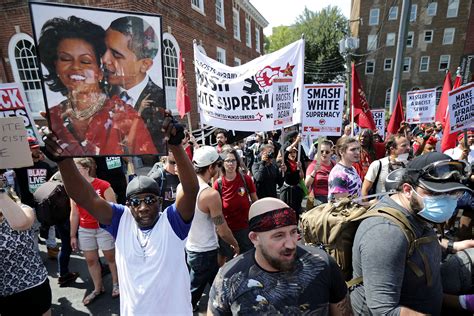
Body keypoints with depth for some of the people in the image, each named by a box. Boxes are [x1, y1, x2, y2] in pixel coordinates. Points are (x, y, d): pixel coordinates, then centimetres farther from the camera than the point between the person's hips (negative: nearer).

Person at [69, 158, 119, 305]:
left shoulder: (103, 185, -15)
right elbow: (74, 214, 8)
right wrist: (73, 235, 9)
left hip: (104, 228, -5)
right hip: (85, 230, 5)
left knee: (111, 257, 11)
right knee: (90, 260, 15)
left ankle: (116, 284, 32)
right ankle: (98, 288, 33)